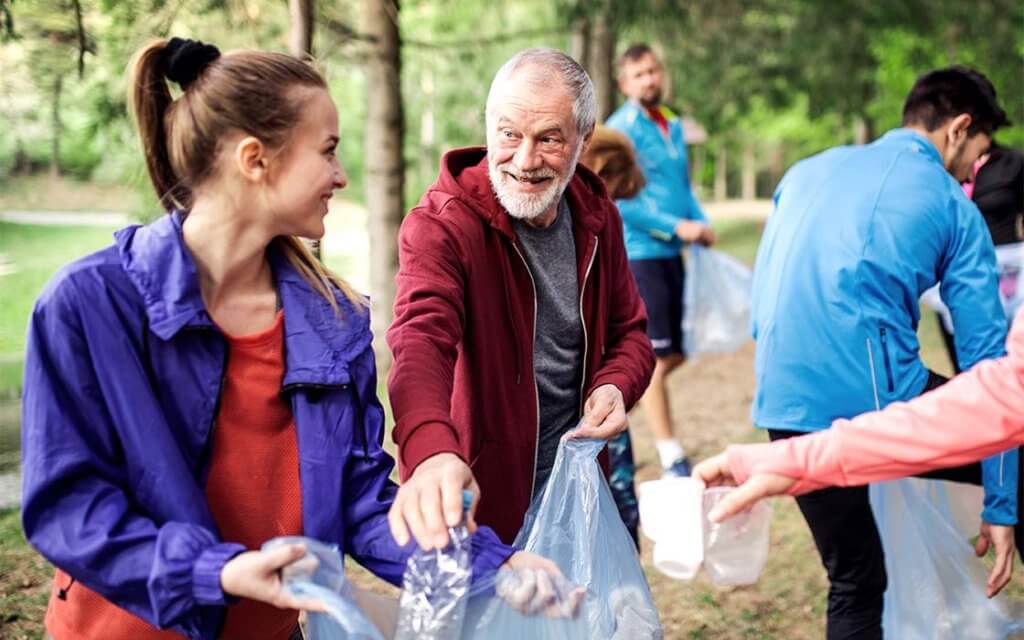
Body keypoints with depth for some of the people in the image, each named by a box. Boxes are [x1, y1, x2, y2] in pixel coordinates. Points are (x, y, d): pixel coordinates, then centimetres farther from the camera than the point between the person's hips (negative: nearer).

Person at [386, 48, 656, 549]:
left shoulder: (597, 217, 0)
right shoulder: (442, 224, -19)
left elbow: (628, 332, 12)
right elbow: (422, 338, -37)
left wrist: (616, 385, -11)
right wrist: (433, 452, -57)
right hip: (474, 498, -5)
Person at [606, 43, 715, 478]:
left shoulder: (674, 126, 13)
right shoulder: (621, 129, -10)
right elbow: (621, 201, -16)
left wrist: (702, 224, 2)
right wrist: (676, 227, -18)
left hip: (671, 253, 8)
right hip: (638, 252, -8)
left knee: (674, 354, 11)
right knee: (655, 356, -4)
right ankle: (671, 457, 2)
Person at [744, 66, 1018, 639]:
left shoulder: (809, 172, 18)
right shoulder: (953, 207, 5)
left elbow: (763, 296, 23)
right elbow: (988, 360, 1)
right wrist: (1001, 506, 4)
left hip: (785, 410, 6)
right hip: (877, 400, -5)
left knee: (854, 583, 19)